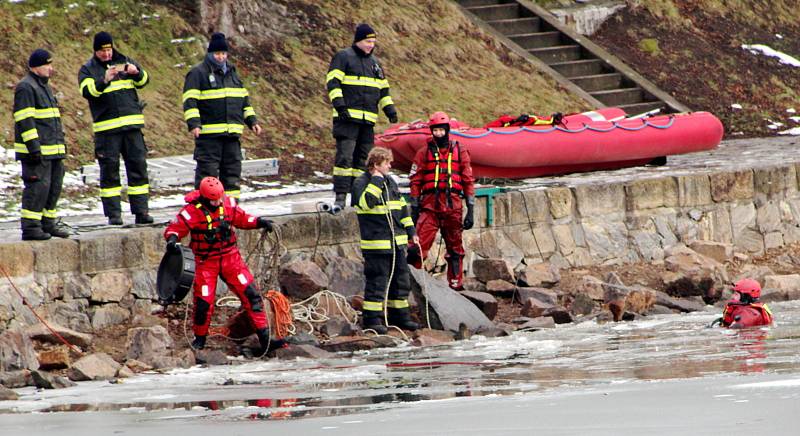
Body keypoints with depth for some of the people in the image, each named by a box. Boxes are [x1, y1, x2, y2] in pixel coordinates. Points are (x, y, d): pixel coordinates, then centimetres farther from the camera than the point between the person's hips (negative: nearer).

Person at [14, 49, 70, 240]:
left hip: (52, 149, 10)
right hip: (36, 151, -10)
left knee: (54, 186, 12)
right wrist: (33, 147, -22)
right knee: (37, 187, -11)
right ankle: (30, 227, -10)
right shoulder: (25, 87, -11)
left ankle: (48, 222, 21)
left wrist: (61, 142, 25)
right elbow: (24, 120, -18)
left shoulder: (44, 86, 20)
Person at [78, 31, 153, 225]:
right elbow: (87, 91, -14)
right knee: (109, 170, -1)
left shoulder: (124, 62, 12)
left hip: (132, 124, 3)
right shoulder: (88, 69, 3)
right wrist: (104, 81, -32)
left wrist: (136, 72, -17)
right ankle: (113, 214, 3)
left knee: (138, 166, 2)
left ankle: (141, 211, 6)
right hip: (106, 128, -3)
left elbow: (144, 80, 5)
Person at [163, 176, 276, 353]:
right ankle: (200, 338, 20)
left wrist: (259, 222, -3)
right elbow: (174, 229, -12)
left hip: (230, 257, 3)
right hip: (206, 261, -3)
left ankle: (264, 336, -2)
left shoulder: (228, 204, -2)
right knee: (204, 301, -6)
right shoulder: (191, 212, -16)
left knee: (249, 293, -6)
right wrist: (172, 239, -34)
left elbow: (241, 219, 12)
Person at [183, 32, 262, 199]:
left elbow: (244, 99, 26)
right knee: (207, 171, -8)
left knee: (233, 169, 9)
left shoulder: (232, 73, 18)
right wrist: (194, 124, -22)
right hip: (208, 134, -7)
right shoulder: (198, 73, -4)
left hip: (232, 134, 7)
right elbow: (190, 102, -11)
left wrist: (252, 121, 18)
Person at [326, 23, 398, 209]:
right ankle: (340, 197, -16)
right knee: (345, 156, -13)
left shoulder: (374, 62, 21)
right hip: (347, 117, -7)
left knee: (363, 158, 7)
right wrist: (339, 105, -20)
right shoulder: (343, 58, -1)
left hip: (368, 119, 7)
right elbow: (332, 82, -9)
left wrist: (390, 109, 15)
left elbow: (383, 90, 28)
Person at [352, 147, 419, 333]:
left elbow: (402, 207, 23)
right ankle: (372, 318, 0)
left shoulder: (390, 182, 16)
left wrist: (411, 231, 20)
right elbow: (366, 202, -26)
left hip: (397, 241, 8)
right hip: (376, 243, -8)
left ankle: (399, 315, 22)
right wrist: (376, 181, -20)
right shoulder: (361, 183, -7)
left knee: (401, 280, 12)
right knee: (377, 281, -6)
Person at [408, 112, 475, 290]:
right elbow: (415, 181, 9)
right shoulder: (424, 153, 9)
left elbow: (468, 181, 10)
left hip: (453, 206, 1)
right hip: (429, 206, -1)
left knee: (455, 248, 7)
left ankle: (455, 282, 16)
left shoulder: (460, 152, 10)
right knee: (419, 246, -15)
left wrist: (471, 210, 5)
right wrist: (414, 209, 4)